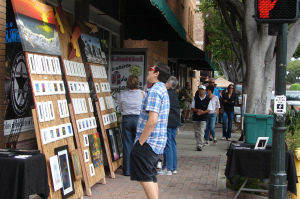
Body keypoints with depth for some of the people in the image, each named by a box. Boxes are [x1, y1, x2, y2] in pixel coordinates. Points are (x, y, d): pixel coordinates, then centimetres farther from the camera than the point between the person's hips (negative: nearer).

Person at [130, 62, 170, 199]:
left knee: (144, 177, -5)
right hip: (159, 142, 10)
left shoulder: (154, 91, -16)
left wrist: (140, 142, -18)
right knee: (151, 177, 15)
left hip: (149, 142, -10)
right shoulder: (163, 90, 17)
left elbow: (152, 120, -25)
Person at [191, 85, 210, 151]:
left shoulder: (208, 99, -1)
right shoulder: (195, 98, 6)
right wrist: (198, 110, -15)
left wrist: (202, 112, -17)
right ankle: (201, 143, 24)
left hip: (203, 118, -3)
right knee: (196, 132, 9)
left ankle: (200, 146, -11)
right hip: (195, 118, 3)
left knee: (201, 132, -11)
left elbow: (209, 110, -4)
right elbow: (192, 108, 4)